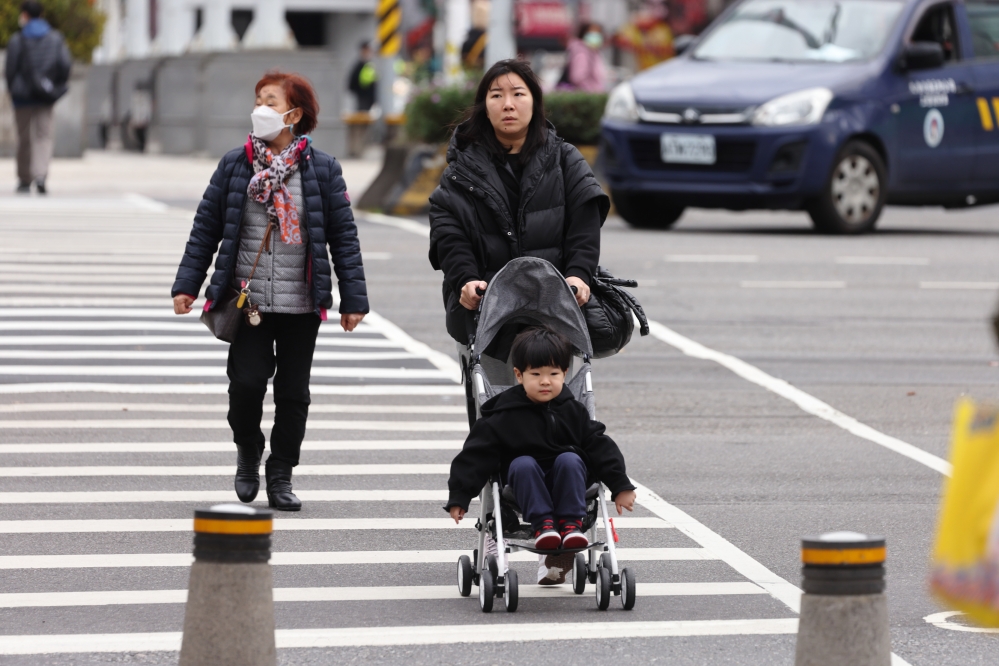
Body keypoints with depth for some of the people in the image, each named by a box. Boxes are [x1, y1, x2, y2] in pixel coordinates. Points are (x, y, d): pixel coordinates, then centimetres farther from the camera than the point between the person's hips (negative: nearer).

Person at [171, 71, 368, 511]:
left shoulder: (321, 170, 0)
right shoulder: (235, 165, 3)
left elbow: (343, 235, 3)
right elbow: (206, 227, 7)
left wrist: (353, 298, 1)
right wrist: (187, 285, 3)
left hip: (301, 303, 0)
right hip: (247, 298, 0)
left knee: (293, 391, 4)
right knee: (246, 381, -8)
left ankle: (280, 475, 17)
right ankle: (248, 451, 20)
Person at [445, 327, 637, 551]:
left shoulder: (573, 412, 3)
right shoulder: (505, 417, -5)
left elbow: (600, 448, 6)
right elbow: (477, 455, -4)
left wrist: (621, 486, 1)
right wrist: (459, 496, -9)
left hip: (566, 486, 1)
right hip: (527, 489, -1)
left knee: (569, 460, -28)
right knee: (523, 463, -30)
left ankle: (571, 521, -23)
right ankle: (542, 522, -29)